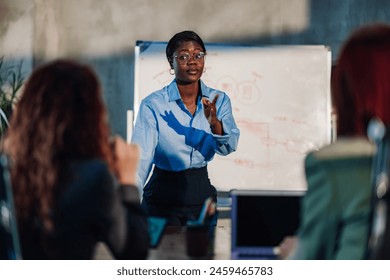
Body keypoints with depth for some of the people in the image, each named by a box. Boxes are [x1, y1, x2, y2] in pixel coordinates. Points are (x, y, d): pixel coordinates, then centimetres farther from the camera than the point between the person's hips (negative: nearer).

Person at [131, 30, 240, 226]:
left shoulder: (218, 100, 0)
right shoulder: (153, 105, -12)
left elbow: (228, 148, -11)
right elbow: (141, 156, -20)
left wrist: (214, 122, -30)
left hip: (201, 192, 4)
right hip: (162, 196, -3)